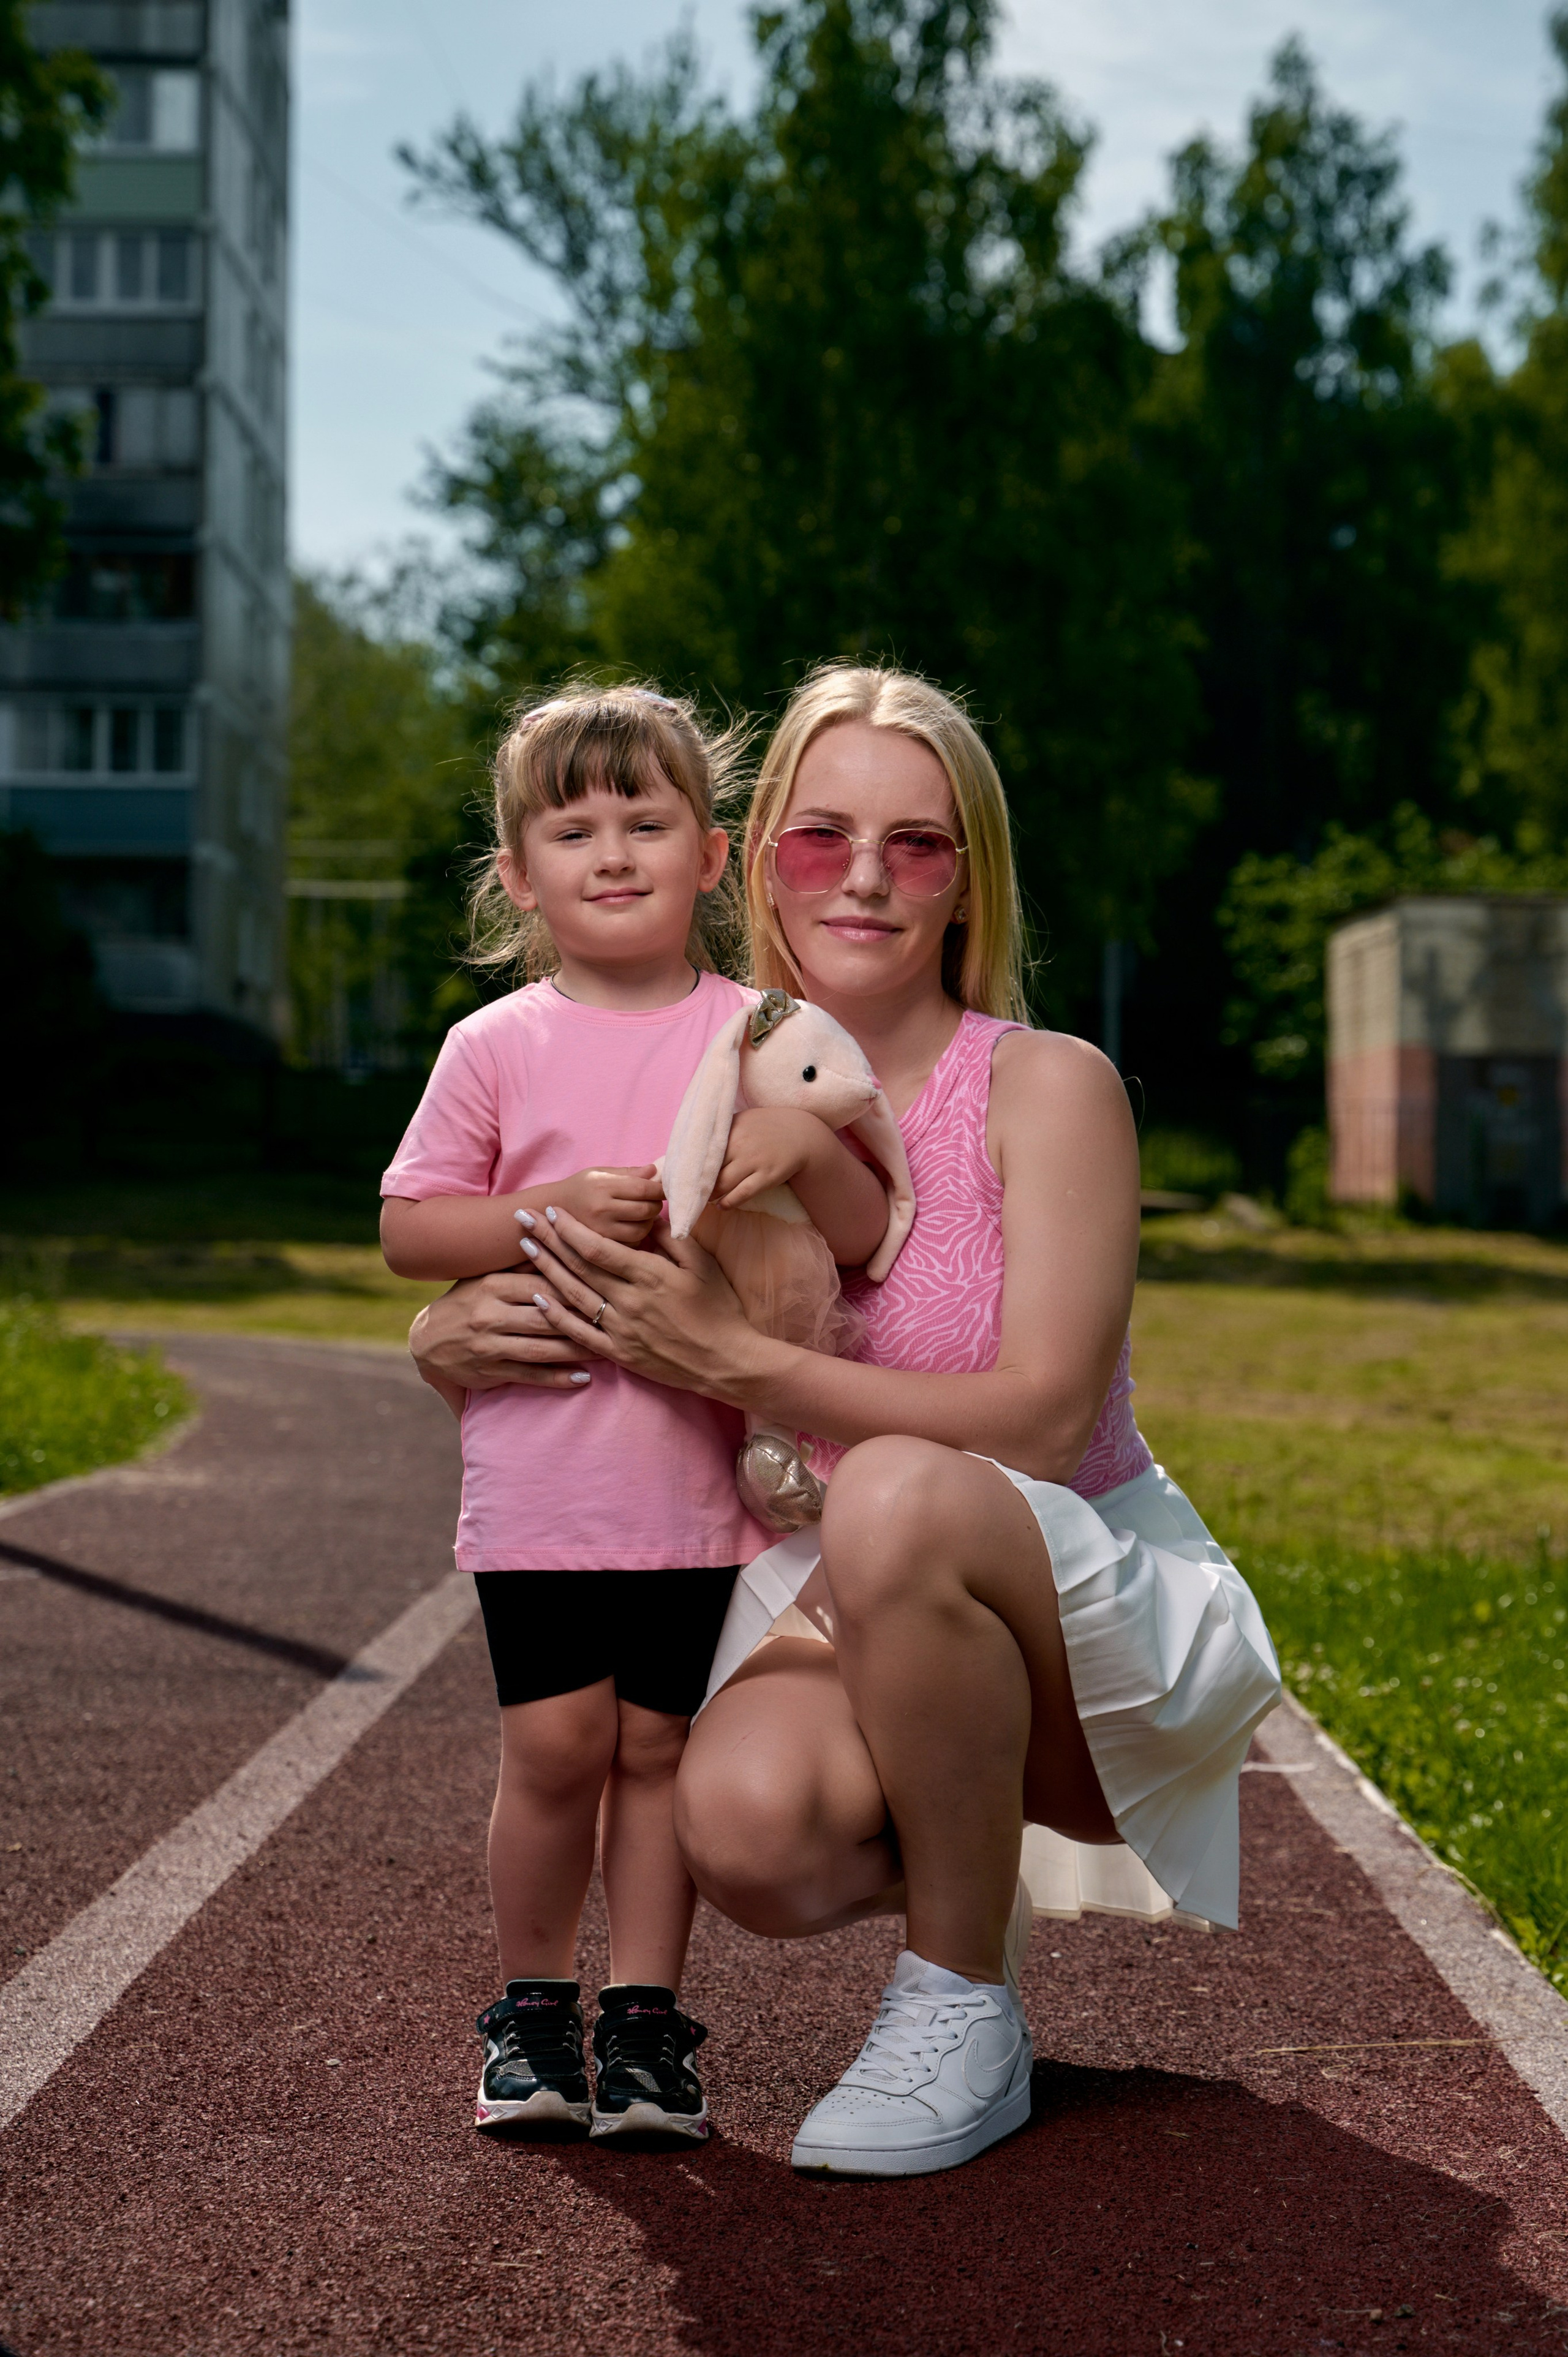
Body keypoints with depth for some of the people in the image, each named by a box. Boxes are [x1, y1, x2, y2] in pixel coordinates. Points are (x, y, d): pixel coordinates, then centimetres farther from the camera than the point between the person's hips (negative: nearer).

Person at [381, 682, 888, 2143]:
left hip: (703, 1468, 1)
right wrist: (550, 1212, -12)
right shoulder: (495, 1048, 3)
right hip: (539, 1463, 0)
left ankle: (645, 2016, 19)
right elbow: (407, 1230, 3)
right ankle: (530, 2003, 20)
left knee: (660, 1745, 6)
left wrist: (807, 1146, -19)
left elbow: (864, 1238, 1)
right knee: (556, 1742, -1)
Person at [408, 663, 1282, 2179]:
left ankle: (963, 2009, -15)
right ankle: (950, 1864, 8)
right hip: (880, 1616, 3)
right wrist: (455, 1338, -16)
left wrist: (725, 1359, -28)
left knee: (895, 1498, -36)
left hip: (1108, 1608, -3)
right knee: (742, 1827, -31)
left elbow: (1041, 1426, -21)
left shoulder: (1048, 1087, -12)